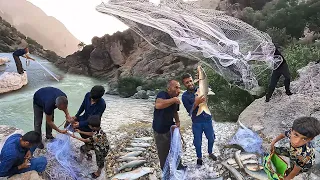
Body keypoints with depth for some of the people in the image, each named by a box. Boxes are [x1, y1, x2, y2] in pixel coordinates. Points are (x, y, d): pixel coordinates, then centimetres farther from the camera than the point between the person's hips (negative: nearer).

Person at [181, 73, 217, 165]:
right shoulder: (185, 96, -9)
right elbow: (189, 110, -14)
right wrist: (196, 103, -31)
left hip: (207, 119, 2)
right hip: (197, 122, -2)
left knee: (211, 138, 19)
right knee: (198, 142, 12)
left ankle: (210, 153, 45)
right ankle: (199, 157, 36)